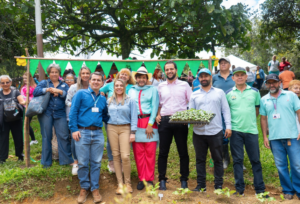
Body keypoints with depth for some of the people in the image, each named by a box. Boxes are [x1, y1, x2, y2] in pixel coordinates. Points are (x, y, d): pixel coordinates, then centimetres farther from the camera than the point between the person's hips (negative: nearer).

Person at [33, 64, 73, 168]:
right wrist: (47, 90, -13)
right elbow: (35, 92, -5)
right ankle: (46, 162, 18)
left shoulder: (64, 85, 15)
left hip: (60, 114, 1)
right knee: (46, 137, 5)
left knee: (63, 136, -5)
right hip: (46, 113, 0)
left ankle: (67, 159, 7)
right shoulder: (43, 83, 12)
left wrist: (60, 92, -14)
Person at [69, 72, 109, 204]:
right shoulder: (81, 94, 1)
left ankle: (95, 188, 19)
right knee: (82, 163, 4)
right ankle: (84, 188, 21)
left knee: (96, 163, 7)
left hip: (98, 133, 3)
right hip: (82, 133, -3)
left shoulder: (103, 99, 14)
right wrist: (74, 129, -11)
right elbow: (73, 112, -4)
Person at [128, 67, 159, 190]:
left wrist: (150, 124, -8)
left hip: (149, 122, -2)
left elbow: (155, 107, -1)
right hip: (135, 123, 2)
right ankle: (141, 179, 16)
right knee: (138, 153, 4)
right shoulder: (131, 90, 14)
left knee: (150, 152, 0)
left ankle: (149, 179, 12)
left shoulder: (153, 89, 7)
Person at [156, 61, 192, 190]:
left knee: (183, 151, 5)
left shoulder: (184, 85, 7)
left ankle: (184, 179, 17)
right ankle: (162, 179, 15)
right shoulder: (161, 86, 12)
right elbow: (158, 103, 17)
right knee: (163, 152, 5)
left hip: (181, 121, -1)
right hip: (164, 121, 2)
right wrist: (157, 115, -1)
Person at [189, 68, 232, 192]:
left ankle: (218, 185, 17)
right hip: (198, 132, 2)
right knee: (200, 159, 8)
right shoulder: (194, 95, 12)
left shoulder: (219, 92, 9)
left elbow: (225, 110, 6)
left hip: (215, 131, -1)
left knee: (218, 159, 6)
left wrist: (228, 126, -3)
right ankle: (201, 185, 18)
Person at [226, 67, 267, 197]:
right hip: (235, 131, 0)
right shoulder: (228, 93, 5)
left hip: (251, 130, 1)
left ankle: (260, 189, 18)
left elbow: (257, 108, 12)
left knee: (255, 160, 6)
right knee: (237, 160, 5)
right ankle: (239, 189, 15)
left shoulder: (254, 91, 6)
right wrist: (229, 124, 1)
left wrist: (250, 120, 3)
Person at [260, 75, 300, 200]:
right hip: (274, 138, 2)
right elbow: (263, 119, 10)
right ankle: (288, 190, 22)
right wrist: (265, 137, 5)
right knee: (281, 166, 9)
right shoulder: (264, 100, 9)